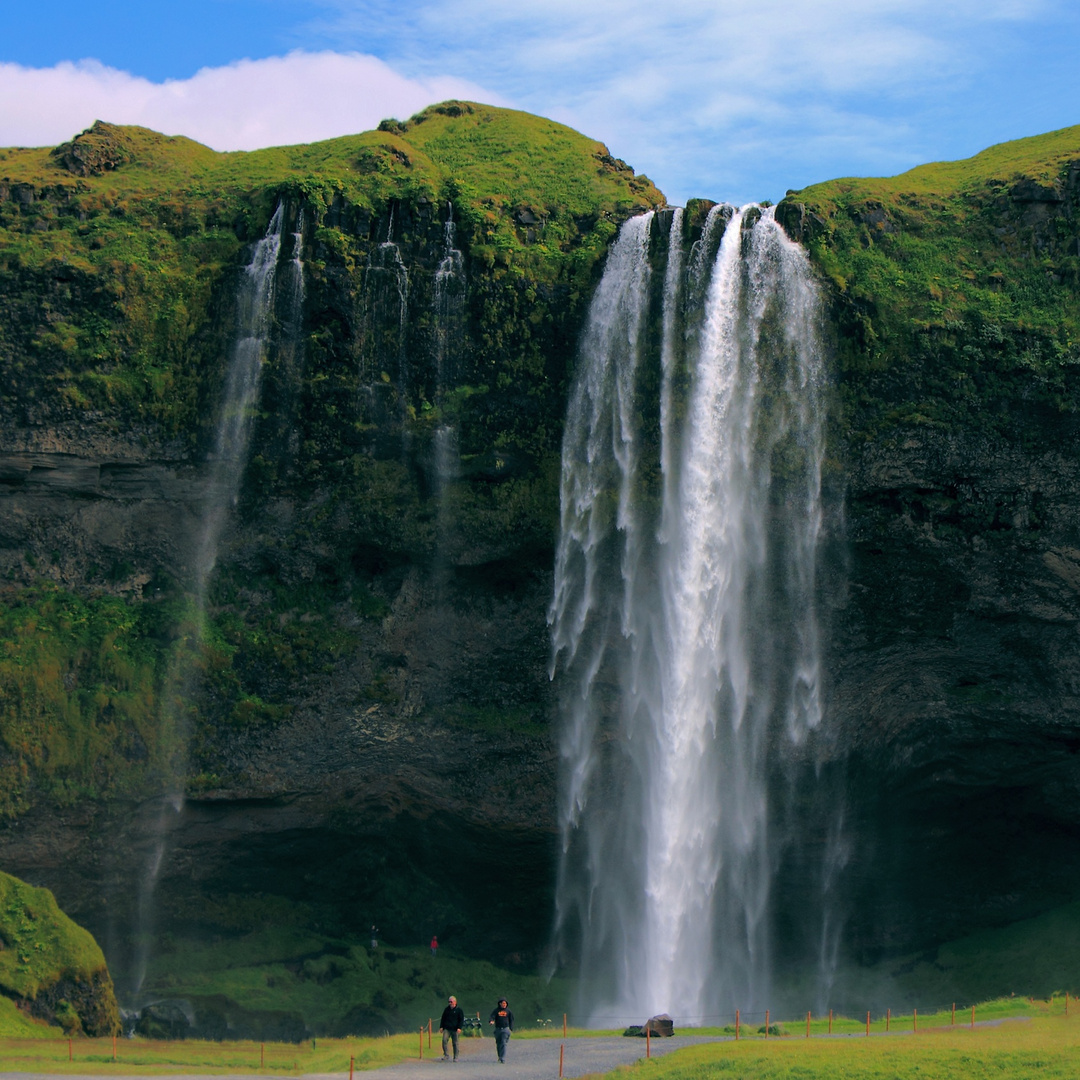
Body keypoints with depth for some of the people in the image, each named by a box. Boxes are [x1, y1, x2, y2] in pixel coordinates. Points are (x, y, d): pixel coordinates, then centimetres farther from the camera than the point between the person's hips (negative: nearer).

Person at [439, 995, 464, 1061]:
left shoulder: (459, 1009, 1)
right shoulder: (447, 1009, 12)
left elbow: (461, 1019, 0)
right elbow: (443, 1018, 19)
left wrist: (459, 1028, -11)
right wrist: (441, 1027, 10)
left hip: (455, 1030, -3)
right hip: (447, 1029, 3)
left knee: (455, 1043, 1)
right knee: (444, 1040, -16)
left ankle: (455, 1057, 9)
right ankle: (446, 1055, -7)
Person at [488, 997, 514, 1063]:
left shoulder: (508, 1011, 5)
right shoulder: (496, 1010, 2)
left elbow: (511, 1020, 12)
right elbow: (492, 1016, -11)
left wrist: (511, 1028, 4)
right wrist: (491, 1021, -34)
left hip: (505, 1029, -1)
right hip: (498, 1029, 1)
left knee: (503, 1044, -13)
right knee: (498, 1044, 11)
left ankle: (503, 1059, -17)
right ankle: (500, 1057, 32)